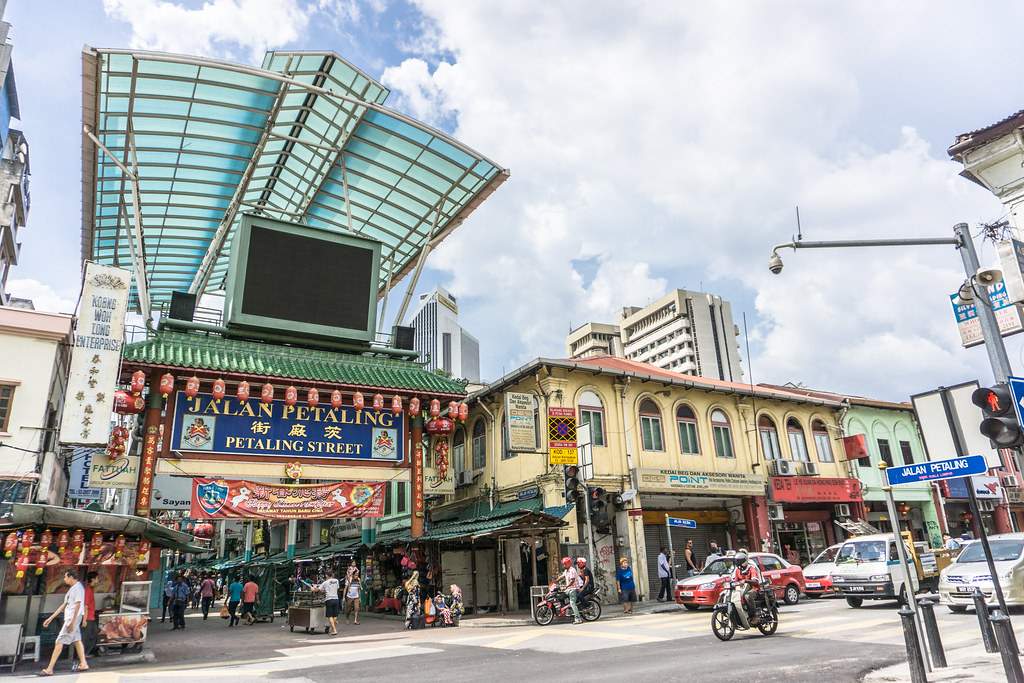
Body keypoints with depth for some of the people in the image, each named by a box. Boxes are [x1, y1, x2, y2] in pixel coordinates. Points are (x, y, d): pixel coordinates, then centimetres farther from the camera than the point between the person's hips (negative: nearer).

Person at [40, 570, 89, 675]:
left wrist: (72, 622, -24)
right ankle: (83, 664, 13)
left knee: (59, 642, -7)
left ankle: (49, 669, -4)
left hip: (73, 619, -10)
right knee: (77, 640, 10)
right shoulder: (72, 588, 17)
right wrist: (50, 618, 19)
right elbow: (64, 605, 20)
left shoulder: (78, 587, -14)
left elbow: (78, 605, -20)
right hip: (70, 619, 10)